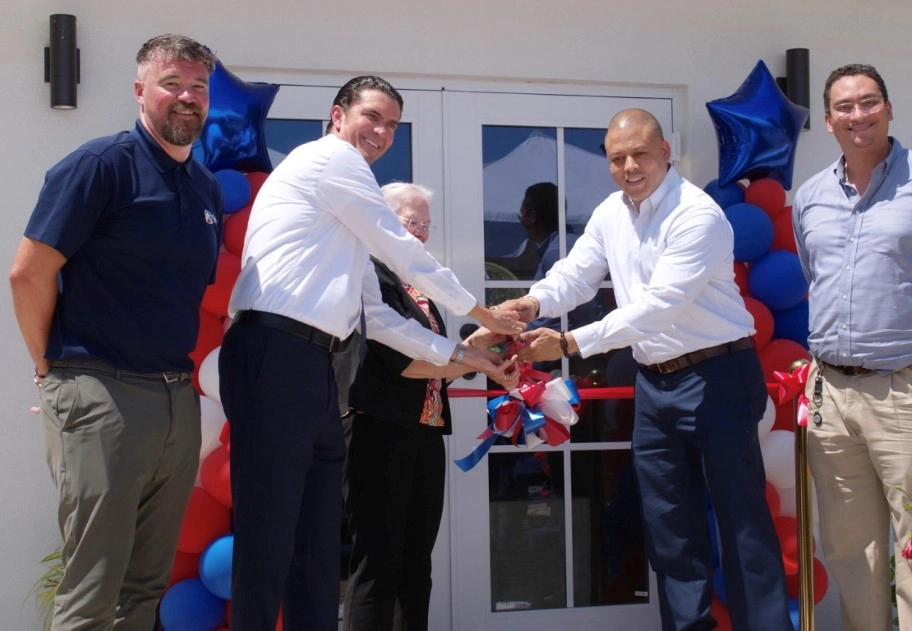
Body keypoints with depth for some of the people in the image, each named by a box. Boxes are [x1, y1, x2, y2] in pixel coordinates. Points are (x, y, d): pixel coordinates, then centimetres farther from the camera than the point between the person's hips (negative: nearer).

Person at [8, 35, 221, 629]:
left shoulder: (209, 189, 14)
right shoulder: (101, 163, -7)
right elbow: (29, 273, -9)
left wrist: (186, 370, 15)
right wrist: (54, 367, -2)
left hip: (178, 398, 7)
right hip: (102, 396, -7)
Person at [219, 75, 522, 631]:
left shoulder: (348, 215, 28)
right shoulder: (329, 157, 1)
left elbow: (374, 315, 26)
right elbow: (406, 253, 2)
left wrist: (461, 355, 22)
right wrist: (483, 314, 14)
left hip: (312, 365, 10)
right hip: (275, 358, -10)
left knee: (318, 545, 9)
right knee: (268, 539, -8)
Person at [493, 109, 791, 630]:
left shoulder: (698, 214, -18)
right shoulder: (611, 214, 7)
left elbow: (659, 304, -25)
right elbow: (576, 273, 3)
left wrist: (570, 343, -27)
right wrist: (533, 303, -20)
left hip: (717, 375, -7)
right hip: (655, 381, 7)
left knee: (742, 518, -3)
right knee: (669, 525, 12)